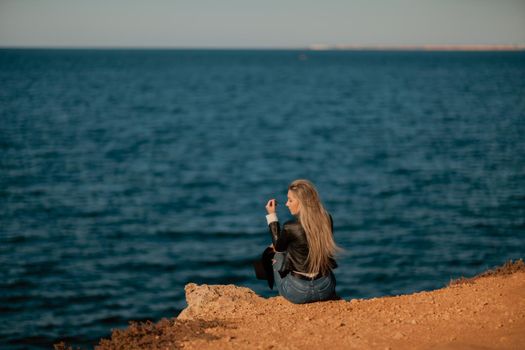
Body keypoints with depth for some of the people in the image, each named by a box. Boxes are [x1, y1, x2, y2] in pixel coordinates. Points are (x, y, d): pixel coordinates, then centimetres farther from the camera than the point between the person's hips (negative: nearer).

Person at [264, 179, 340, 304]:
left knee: (278, 257, 24)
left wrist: (271, 215, 4)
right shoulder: (327, 219, -6)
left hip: (297, 293, -4)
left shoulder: (290, 227, -21)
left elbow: (277, 247, 2)